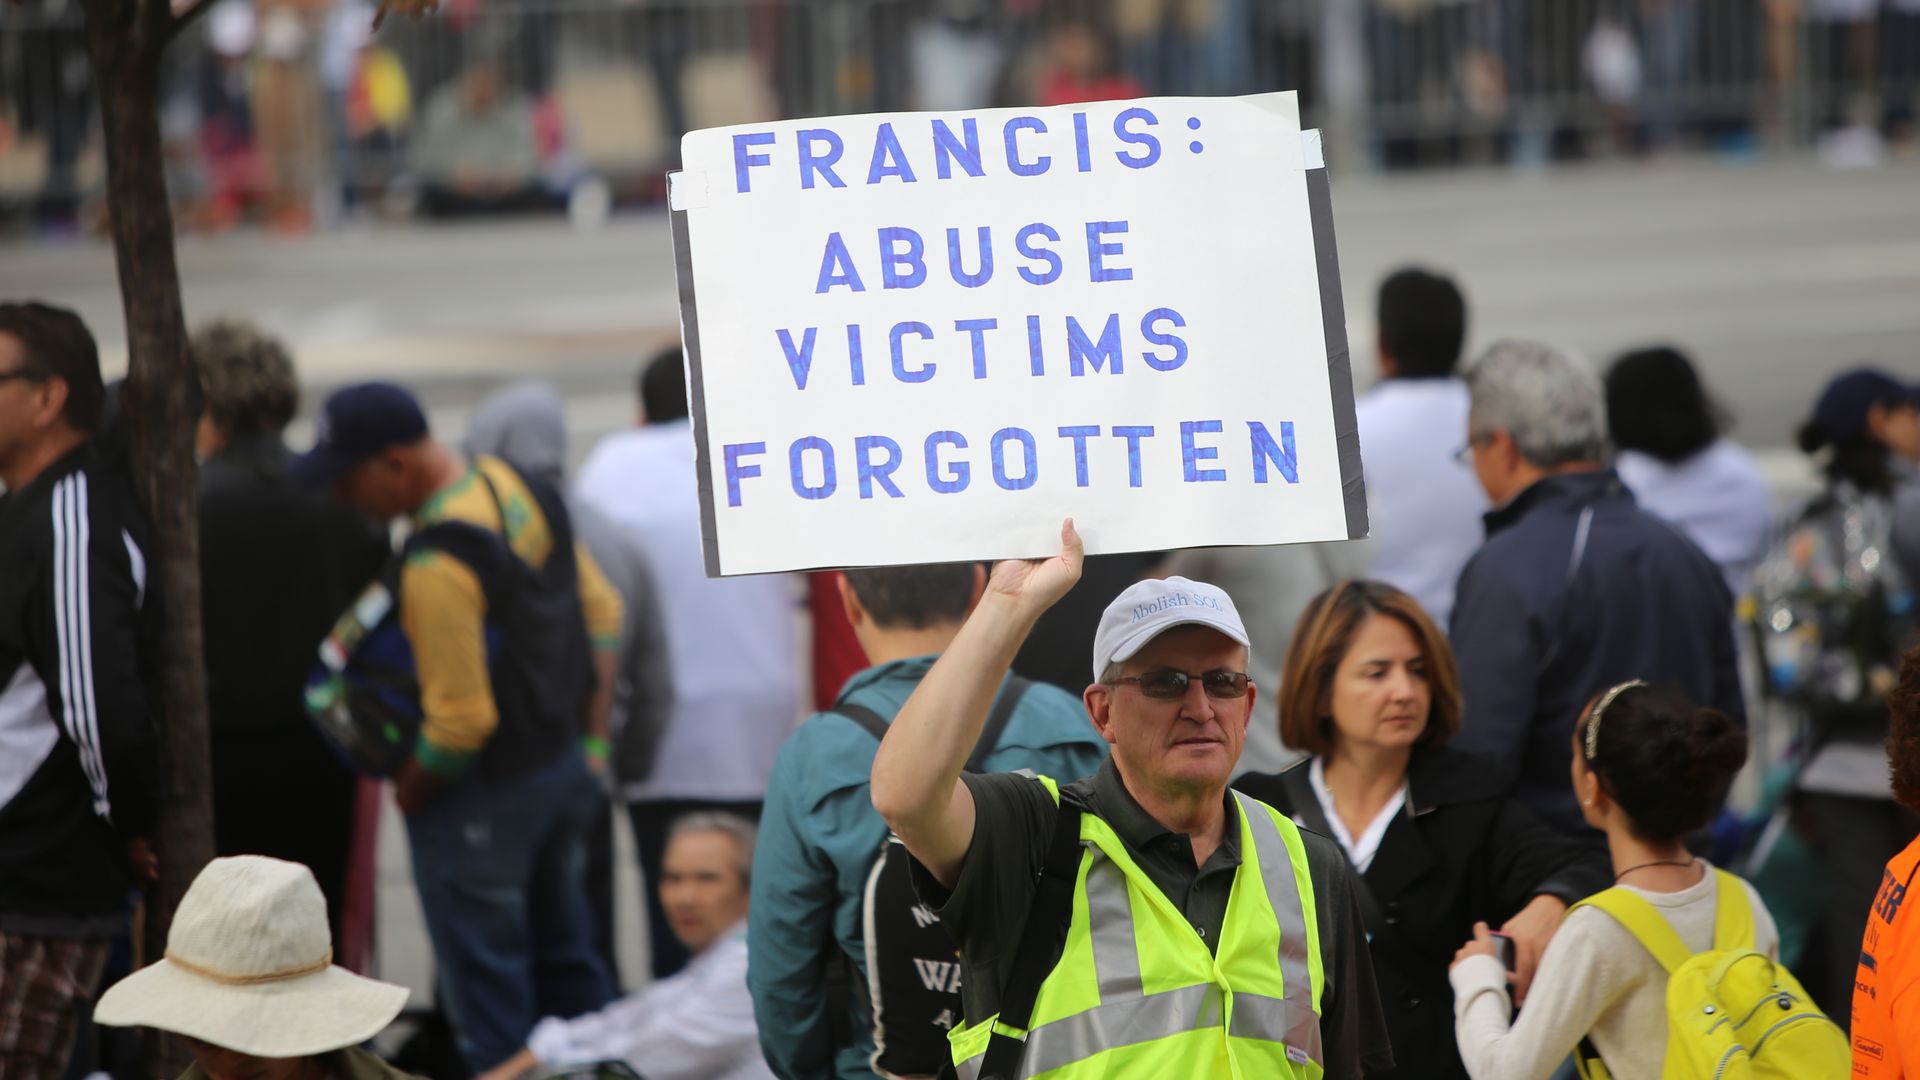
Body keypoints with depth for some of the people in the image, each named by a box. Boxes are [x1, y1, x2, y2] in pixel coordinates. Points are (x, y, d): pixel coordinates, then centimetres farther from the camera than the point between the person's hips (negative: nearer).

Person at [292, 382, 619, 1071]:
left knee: (488, 997, 2)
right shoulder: (523, 490, 1)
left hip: (481, 796, -9)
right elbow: (600, 610, 10)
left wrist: (410, 788, -8)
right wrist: (583, 728, 14)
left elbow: (460, 720, -25)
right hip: (563, 766, 9)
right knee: (564, 960, 21)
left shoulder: (439, 561, -27)